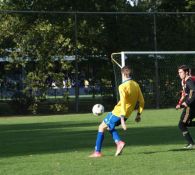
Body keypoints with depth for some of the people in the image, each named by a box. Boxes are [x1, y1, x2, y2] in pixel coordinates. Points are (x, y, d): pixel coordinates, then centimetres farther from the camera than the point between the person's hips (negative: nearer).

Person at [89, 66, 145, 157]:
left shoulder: (122, 86, -19)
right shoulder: (136, 85, 4)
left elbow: (123, 103, -26)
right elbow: (141, 101, 6)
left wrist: (122, 120, -29)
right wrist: (138, 114, 16)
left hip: (118, 113, -7)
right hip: (127, 114, 7)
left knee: (101, 127, 8)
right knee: (109, 126, 26)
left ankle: (97, 152, 6)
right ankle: (119, 142, 5)